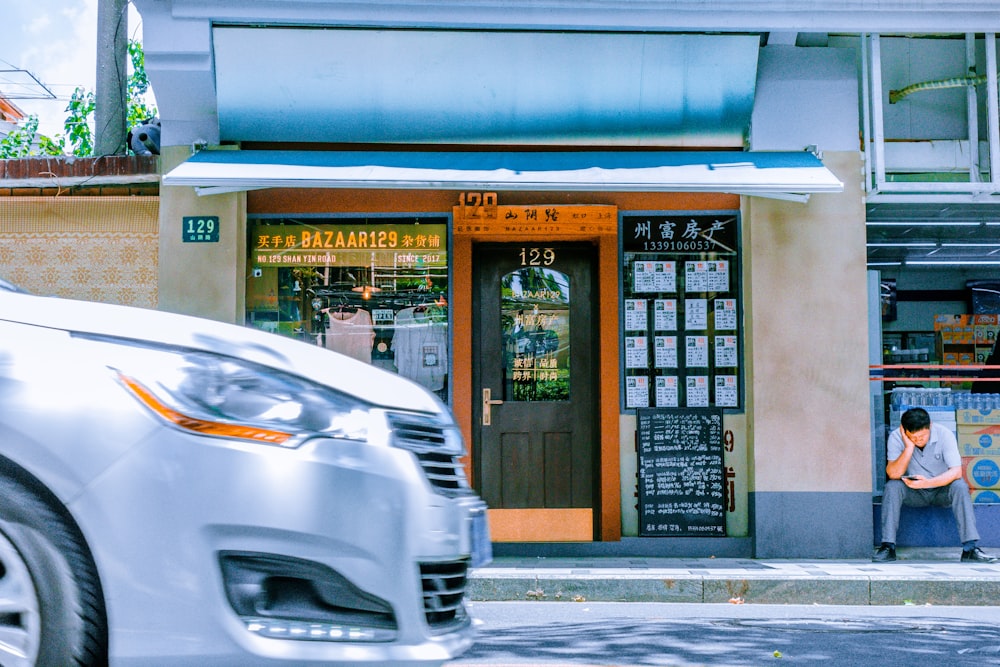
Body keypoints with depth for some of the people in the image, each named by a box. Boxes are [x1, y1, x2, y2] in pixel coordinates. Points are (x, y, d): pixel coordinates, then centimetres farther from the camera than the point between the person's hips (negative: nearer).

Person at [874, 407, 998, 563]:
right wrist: (909, 447, -33)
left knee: (960, 486, -30)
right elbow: (893, 474, -25)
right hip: (913, 494, 0)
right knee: (892, 486, -28)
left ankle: (970, 548, -32)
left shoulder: (945, 435, -19)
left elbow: (956, 472, -25)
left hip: (942, 490, 0)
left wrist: (927, 483, -39)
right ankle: (888, 547, -27)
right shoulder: (896, 438, -17)